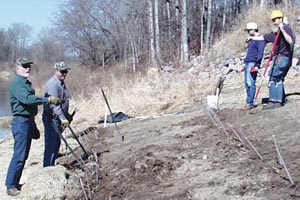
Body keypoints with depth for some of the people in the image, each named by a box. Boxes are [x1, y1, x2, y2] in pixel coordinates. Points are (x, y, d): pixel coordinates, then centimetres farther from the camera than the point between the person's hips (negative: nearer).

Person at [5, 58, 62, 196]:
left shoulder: (26, 83, 18)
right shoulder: (16, 83, -13)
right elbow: (26, 99, -29)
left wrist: (33, 125, 25)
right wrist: (48, 100, -30)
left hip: (29, 121, 10)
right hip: (21, 122, -10)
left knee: (24, 155, 12)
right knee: (19, 156, -9)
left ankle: (15, 183, 19)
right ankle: (10, 186, -3)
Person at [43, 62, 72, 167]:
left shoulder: (62, 83, 16)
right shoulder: (52, 83, -17)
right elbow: (54, 104, -27)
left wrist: (67, 115, 26)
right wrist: (62, 118, -33)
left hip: (59, 118, 10)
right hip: (51, 118, -10)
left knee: (56, 144, 15)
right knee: (51, 145, -7)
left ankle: (51, 166, 24)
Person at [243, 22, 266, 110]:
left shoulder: (260, 39, -8)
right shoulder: (251, 40, 21)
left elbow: (260, 53, -15)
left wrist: (257, 65, -21)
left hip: (253, 63, -10)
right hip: (247, 63, 10)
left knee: (250, 83, -12)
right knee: (247, 83, 8)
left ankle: (250, 103, -12)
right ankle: (249, 102, 12)